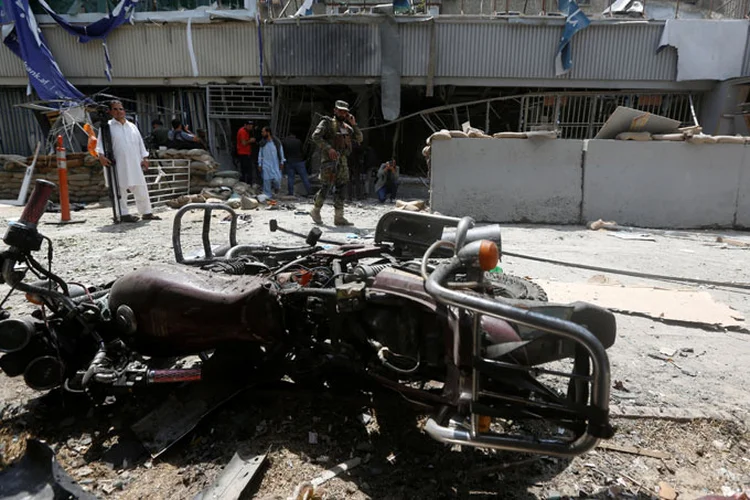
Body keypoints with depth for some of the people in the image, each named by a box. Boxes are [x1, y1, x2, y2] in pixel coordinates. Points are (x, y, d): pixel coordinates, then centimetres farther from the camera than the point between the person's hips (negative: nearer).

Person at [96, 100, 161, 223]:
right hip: (118, 165, -4)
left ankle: (146, 212, 14)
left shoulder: (132, 126, 17)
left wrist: (144, 158, 12)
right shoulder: (107, 126, 3)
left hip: (135, 164, 4)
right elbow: (100, 143, -3)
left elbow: (140, 143, 19)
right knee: (121, 189, 0)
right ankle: (123, 214, 8)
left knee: (141, 188, 5)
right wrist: (101, 155, -20)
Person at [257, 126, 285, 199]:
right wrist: (259, 164, 8)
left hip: (275, 164, -2)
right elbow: (260, 154, 10)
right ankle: (268, 195, 11)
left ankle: (276, 186, 27)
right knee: (267, 180, -1)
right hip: (266, 165, 2)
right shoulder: (262, 143, 2)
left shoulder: (276, 142, -5)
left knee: (277, 179, -8)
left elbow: (281, 152, 2)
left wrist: (282, 162, 2)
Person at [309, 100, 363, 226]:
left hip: (342, 160, 6)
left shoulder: (347, 127, 18)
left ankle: (339, 217, 4)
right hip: (329, 159, -6)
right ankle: (315, 211, 12)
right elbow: (315, 136, -12)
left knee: (341, 188, 2)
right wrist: (329, 148, -21)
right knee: (326, 186, -7)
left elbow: (359, 139, 14)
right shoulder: (327, 123, 0)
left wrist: (354, 124, 3)